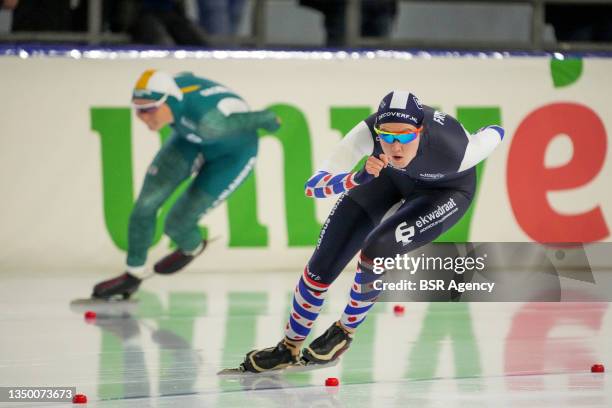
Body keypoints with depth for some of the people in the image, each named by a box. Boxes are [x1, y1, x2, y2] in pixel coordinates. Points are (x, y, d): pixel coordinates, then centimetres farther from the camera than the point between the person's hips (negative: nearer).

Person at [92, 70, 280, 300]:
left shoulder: (208, 122, -46)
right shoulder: (160, 93, -26)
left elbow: (253, 120, -28)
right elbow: (186, 77, -2)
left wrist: (268, 121, -4)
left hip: (233, 153, -6)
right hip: (192, 140, 6)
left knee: (176, 223, -3)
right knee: (146, 204, -4)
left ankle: (192, 247, 34)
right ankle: (134, 273, 17)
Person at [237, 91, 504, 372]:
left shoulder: (455, 151, -41)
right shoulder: (369, 132, -37)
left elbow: (495, 134, -19)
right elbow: (313, 186, -37)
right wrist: (358, 178, -54)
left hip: (447, 189, -3)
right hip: (388, 177, 3)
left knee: (377, 250, -26)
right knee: (323, 264, -2)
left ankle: (344, 332, 0)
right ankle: (289, 348, 20)